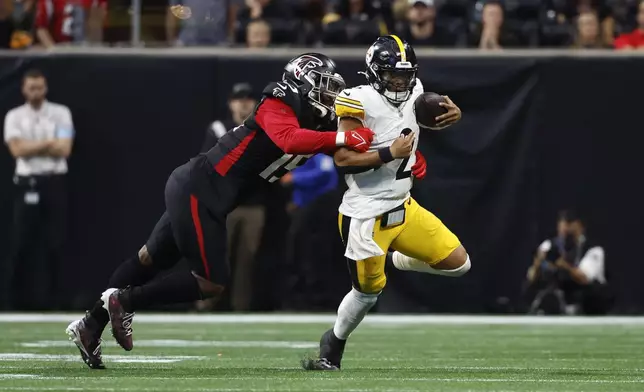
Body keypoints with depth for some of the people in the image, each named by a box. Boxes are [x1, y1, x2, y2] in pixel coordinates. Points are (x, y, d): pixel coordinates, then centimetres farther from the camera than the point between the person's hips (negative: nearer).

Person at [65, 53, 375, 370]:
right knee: (211, 283, -4)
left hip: (194, 191, 10)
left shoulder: (312, 124, 11)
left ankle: (91, 326, 25)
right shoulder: (279, 106, -15)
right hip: (197, 191, -10)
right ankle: (124, 302, 5)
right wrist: (342, 138, -37)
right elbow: (289, 140, -35)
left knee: (150, 259, 17)